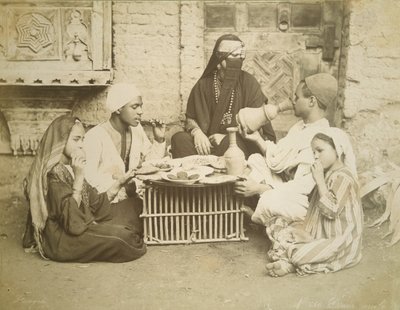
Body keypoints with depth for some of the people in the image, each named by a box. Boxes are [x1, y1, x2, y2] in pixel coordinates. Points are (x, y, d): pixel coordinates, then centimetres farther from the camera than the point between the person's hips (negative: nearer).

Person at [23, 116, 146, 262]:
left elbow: (95, 203, 12)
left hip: (81, 226, 10)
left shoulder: (70, 169, 11)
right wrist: (79, 178, -26)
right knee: (121, 235, -20)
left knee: (128, 208, 8)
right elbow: (68, 217, -25)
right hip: (61, 241, -10)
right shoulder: (53, 173, -18)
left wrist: (119, 183, 5)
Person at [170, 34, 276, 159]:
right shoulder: (203, 84, 7)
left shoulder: (249, 83, 0)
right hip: (208, 144, 2)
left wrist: (227, 138, -15)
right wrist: (196, 132, -10)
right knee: (179, 138, -26)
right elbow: (190, 119, 14)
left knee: (230, 143, -37)